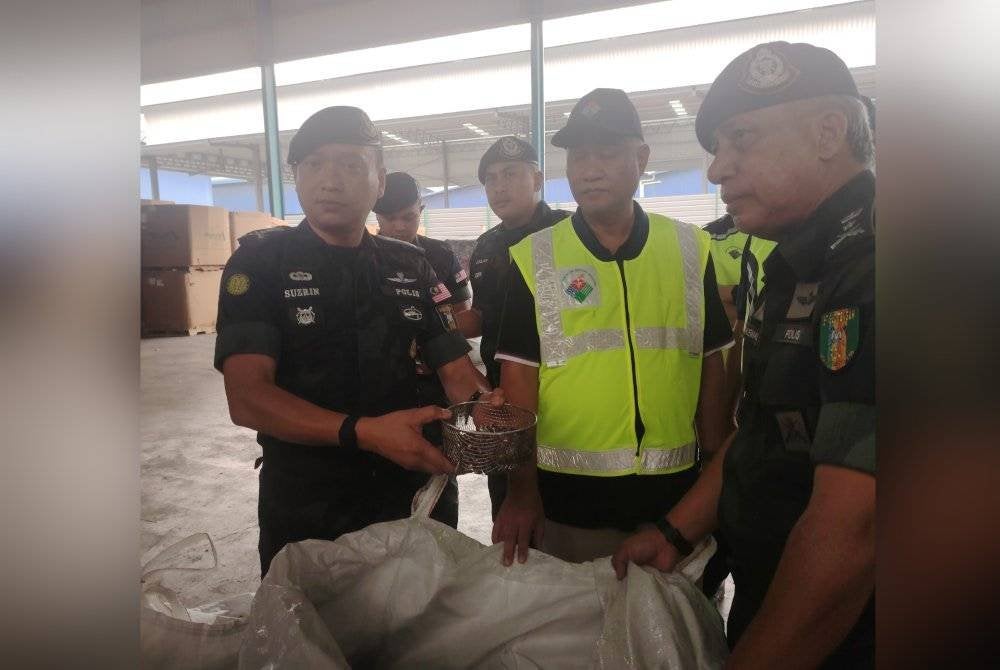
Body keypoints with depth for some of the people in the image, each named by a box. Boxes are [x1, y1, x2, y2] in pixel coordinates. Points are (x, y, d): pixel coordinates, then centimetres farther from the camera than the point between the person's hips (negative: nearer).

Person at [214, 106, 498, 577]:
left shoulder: (411, 267, 3)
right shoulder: (259, 262, -9)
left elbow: (454, 367, 3)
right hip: (304, 509, -3)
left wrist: (482, 404, -22)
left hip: (413, 498, 4)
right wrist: (364, 432, -33)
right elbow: (247, 398, -19)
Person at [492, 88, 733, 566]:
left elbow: (711, 368, 6)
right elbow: (518, 380, -4)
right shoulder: (531, 259, -3)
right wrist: (521, 490, -9)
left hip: (675, 497, 2)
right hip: (565, 502, -1)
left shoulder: (692, 250, 1)